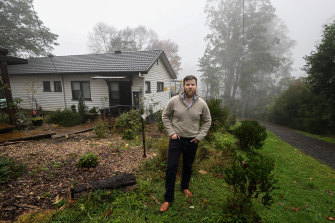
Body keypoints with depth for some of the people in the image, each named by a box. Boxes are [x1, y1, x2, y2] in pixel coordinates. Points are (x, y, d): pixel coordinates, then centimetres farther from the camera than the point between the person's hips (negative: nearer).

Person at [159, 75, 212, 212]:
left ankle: (185, 187, 47)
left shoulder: (202, 104, -5)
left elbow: (207, 121, 6)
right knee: (171, 168, 1)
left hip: (192, 141, 2)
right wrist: (171, 132, -7)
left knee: (188, 167, 19)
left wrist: (200, 136, -2)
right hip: (176, 139, -1)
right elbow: (165, 116, 1)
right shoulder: (174, 101, -9)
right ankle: (168, 198, 18)